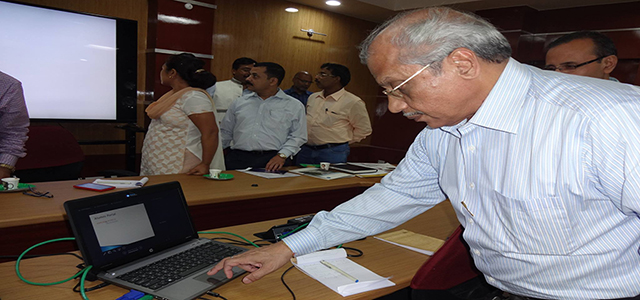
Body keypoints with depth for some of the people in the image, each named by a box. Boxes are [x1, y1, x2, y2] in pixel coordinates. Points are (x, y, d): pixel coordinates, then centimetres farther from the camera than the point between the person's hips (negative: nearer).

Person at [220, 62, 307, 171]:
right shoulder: (239, 102, 15)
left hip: (273, 160, -2)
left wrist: (282, 155, -10)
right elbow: (226, 132, 20)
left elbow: (298, 136, 2)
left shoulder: (294, 106, 5)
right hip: (238, 159, 2)